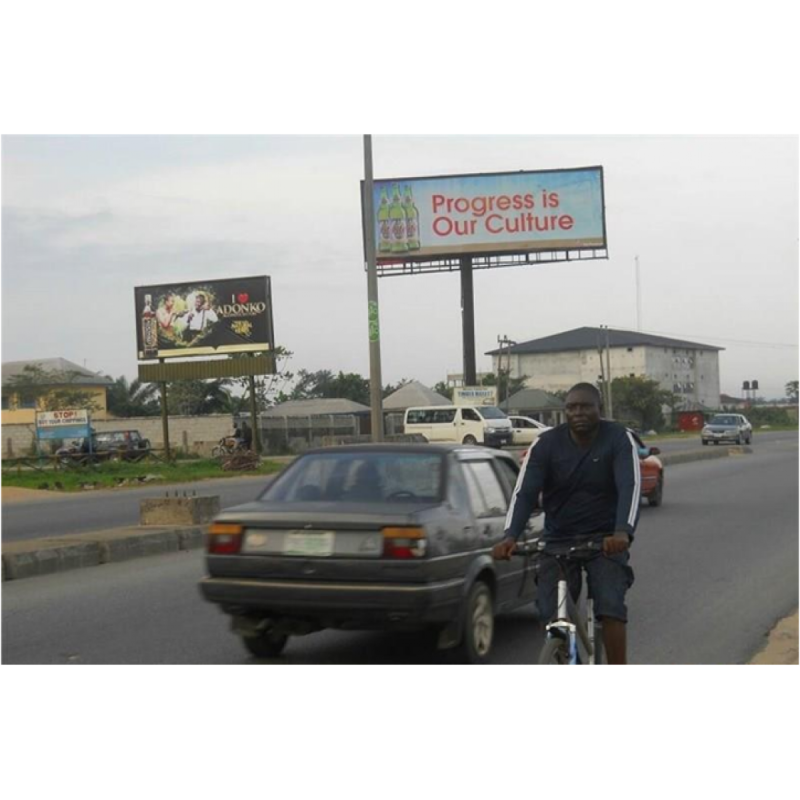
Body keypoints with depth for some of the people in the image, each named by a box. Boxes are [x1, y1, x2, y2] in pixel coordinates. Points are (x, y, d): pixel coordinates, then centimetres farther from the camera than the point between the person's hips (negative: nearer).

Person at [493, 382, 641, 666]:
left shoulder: (619, 439, -9)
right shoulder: (546, 443, -6)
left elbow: (631, 487, -21)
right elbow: (524, 492, -14)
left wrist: (623, 533, -40)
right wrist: (510, 536, -31)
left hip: (606, 540, -2)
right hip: (559, 539, 2)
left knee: (611, 607, -19)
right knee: (552, 617, -8)